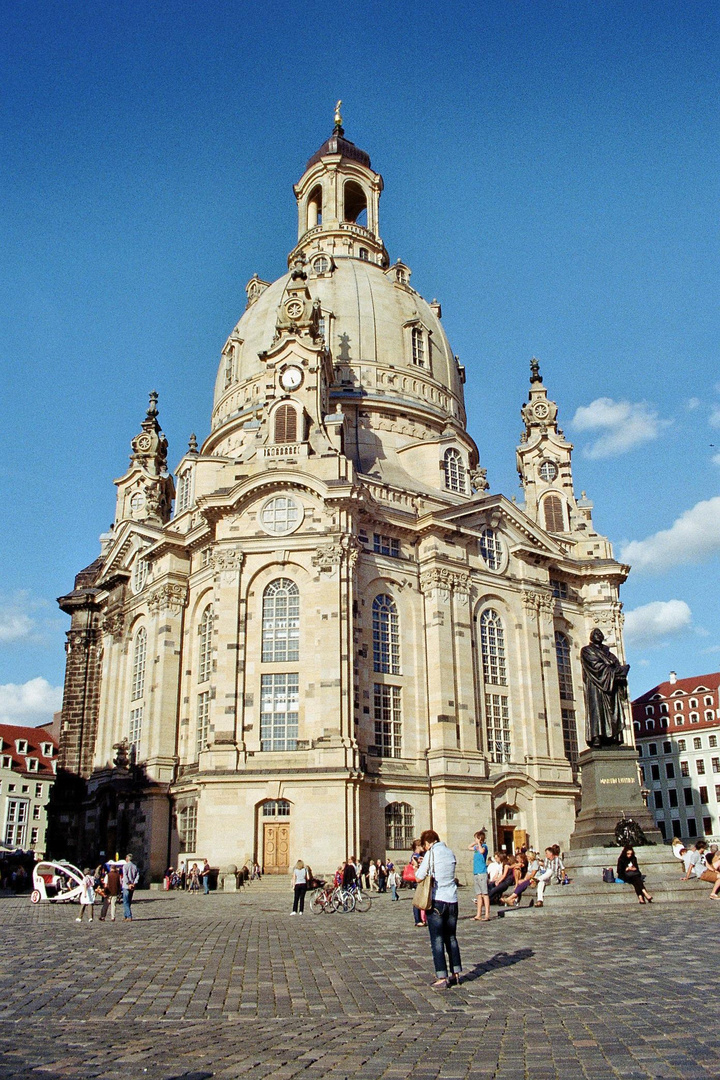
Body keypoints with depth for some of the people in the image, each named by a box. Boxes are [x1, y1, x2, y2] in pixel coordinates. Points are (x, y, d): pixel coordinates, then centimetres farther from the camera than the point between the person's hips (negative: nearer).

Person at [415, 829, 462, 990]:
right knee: (451, 938, 17)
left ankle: (442, 978, -1)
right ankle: (456, 974, 22)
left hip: (436, 900, -6)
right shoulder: (450, 852, 7)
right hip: (452, 900, 6)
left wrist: (420, 867, 9)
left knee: (437, 940, 1)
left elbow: (419, 878, -11)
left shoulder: (431, 853, -9)